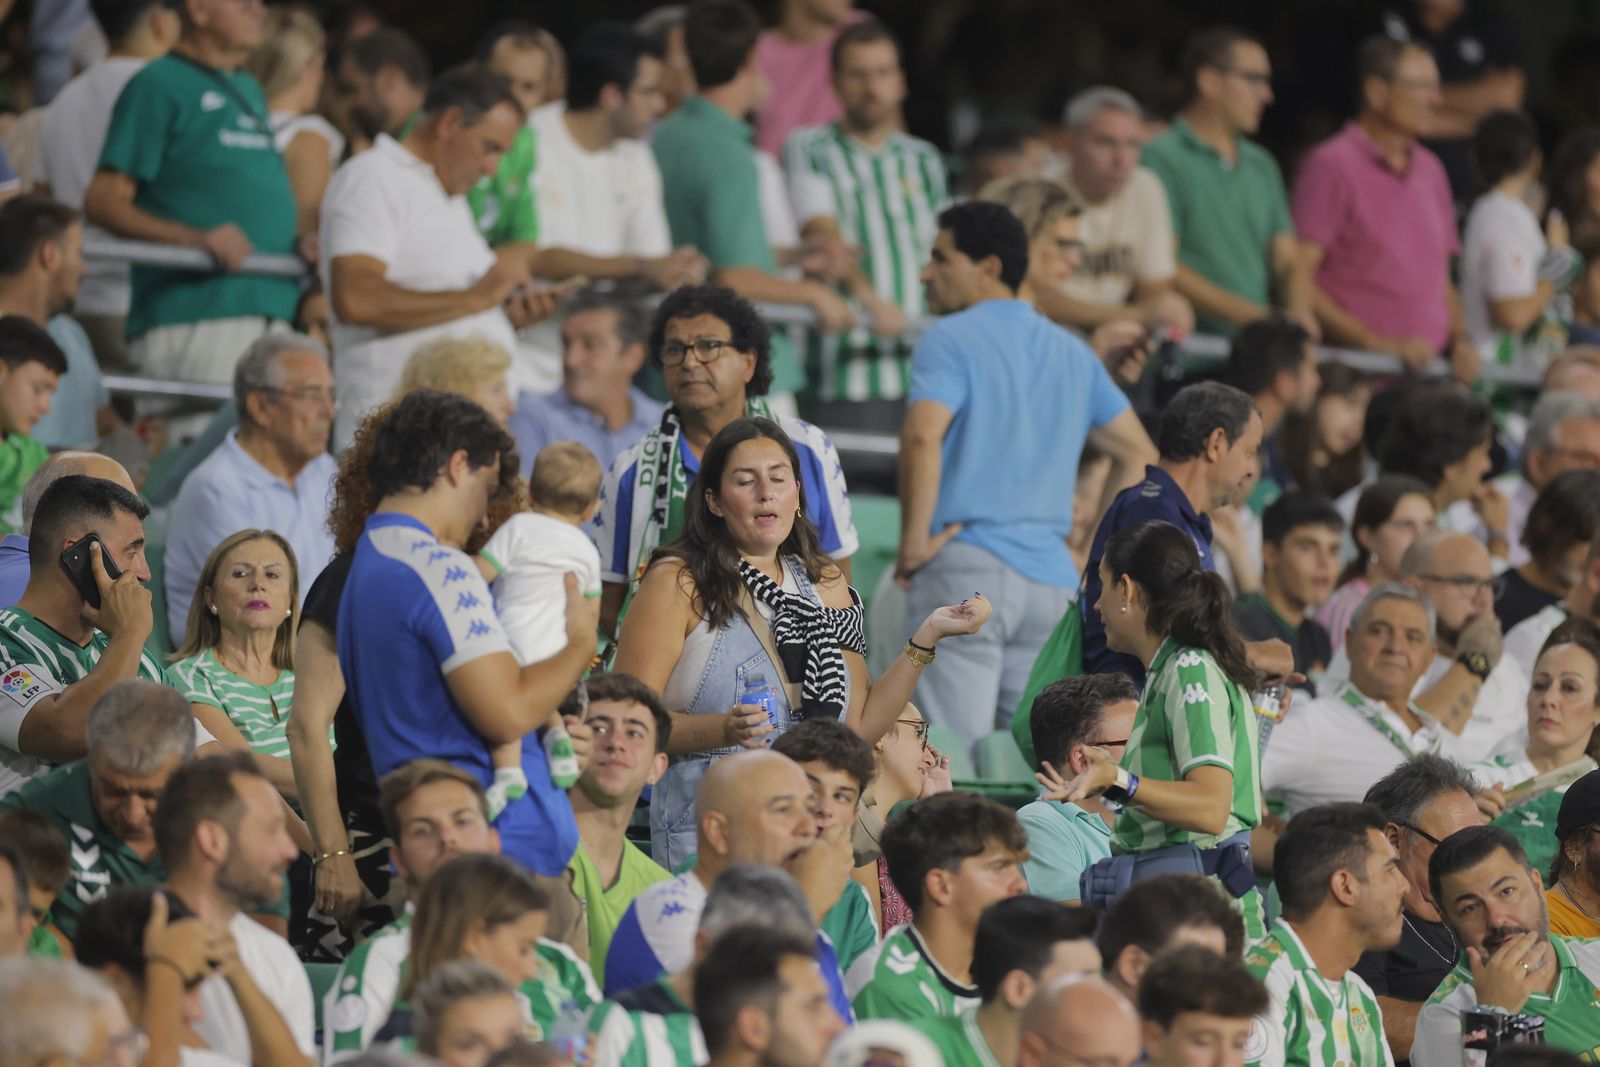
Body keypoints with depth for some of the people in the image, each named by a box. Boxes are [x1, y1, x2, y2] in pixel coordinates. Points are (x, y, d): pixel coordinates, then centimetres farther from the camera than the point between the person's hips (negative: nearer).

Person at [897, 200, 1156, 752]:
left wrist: (913, 542, -12)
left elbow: (923, 436, -19)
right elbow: (1137, 452, 22)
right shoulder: (1072, 352, 19)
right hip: (1053, 577, 6)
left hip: (967, 566, -6)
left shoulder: (949, 339, -2)